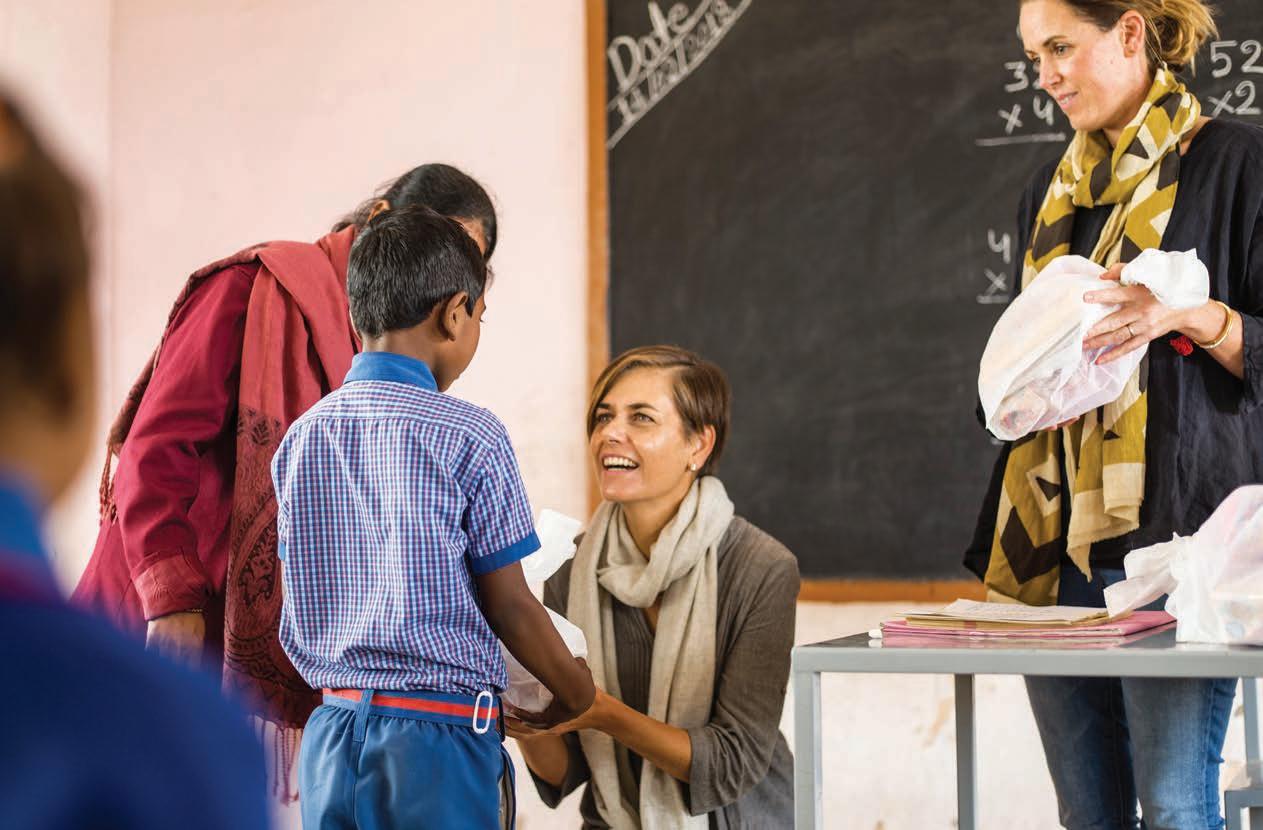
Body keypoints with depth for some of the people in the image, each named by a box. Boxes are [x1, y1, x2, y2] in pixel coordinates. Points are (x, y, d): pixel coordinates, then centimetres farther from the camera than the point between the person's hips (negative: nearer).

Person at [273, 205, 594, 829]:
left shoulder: (301, 437, 7)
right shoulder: (469, 437, -9)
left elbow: (300, 597, 11)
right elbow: (507, 604, -6)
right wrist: (576, 692, 10)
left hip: (330, 730, 5)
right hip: (437, 733, -5)